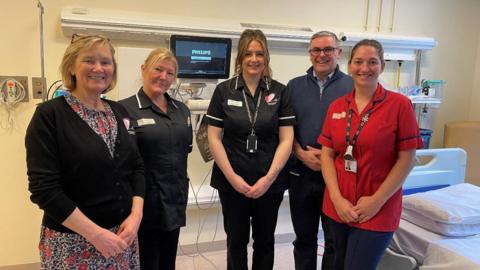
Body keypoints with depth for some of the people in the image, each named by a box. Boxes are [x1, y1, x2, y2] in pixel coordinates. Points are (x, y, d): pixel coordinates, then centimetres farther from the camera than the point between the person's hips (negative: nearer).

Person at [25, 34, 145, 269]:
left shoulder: (119, 112, 5)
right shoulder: (49, 115, -10)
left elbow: (136, 167, 6)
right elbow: (43, 187, -15)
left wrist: (136, 215, -8)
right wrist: (94, 232, -18)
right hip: (72, 241, -5)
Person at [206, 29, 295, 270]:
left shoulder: (279, 92, 1)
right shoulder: (224, 91, 0)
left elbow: (286, 139, -2)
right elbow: (214, 138, -3)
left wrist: (269, 178, -11)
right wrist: (232, 177, -10)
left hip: (270, 183, 1)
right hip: (232, 182, 0)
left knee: (265, 241, 16)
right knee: (236, 241, 13)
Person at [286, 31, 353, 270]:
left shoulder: (352, 86, -1)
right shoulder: (294, 86, 7)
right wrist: (302, 154, -10)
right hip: (301, 173, 2)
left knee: (336, 240, 12)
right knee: (304, 238, 16)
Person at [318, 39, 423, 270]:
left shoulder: (400, 105, -7)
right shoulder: (336, 107, 4)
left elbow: (406, 160, -8)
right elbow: (327, 154, 2)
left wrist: (377, 201, -12)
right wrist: (337, 198, -7)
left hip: (378, 212, -4)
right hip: (338, 207, 4)